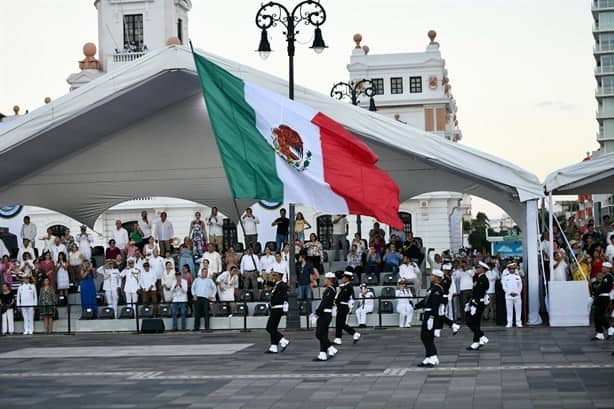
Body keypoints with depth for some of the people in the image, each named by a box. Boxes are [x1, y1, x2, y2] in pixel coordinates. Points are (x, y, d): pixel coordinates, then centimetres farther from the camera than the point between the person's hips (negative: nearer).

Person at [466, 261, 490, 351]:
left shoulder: (483, 279, -17)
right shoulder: (479, 278, 15)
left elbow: (480, 293, -22)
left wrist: (474, 306, -24)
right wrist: (469, 303, 20)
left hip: (478, 304, -10)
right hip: (474, 303, 10)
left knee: (472, 323, -7)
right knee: (469, 322, 10)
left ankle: (476, 343, 0)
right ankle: (482, 338, 14)